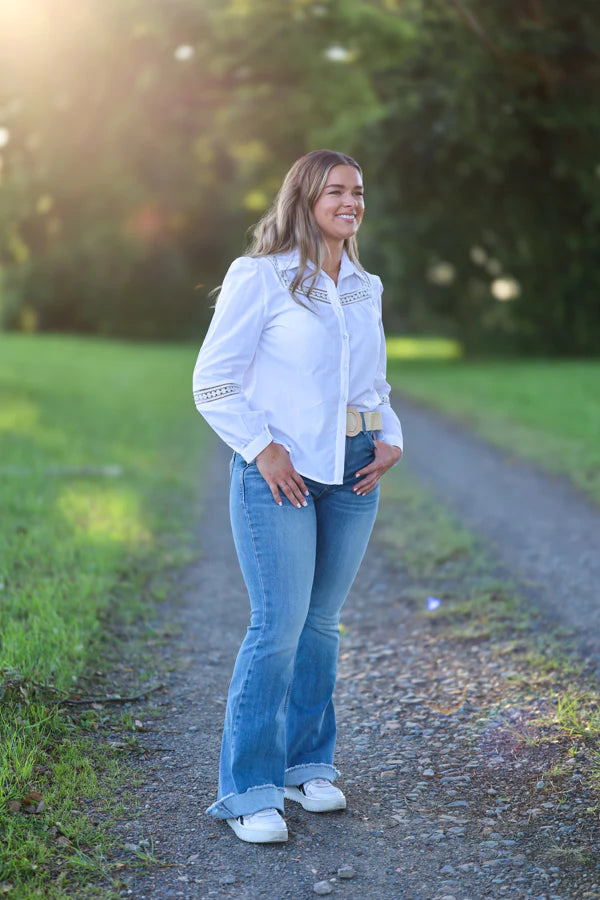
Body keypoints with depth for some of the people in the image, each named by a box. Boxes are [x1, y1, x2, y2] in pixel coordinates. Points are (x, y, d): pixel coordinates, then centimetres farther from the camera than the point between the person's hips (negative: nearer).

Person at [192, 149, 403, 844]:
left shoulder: (365, 287, 14)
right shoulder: (259, 277, -4)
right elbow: (213, 382, -5)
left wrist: (390, 439, 6)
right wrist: (261, 448, -14)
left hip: (352, 471, 6)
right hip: (279, 469, -5)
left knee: (321, 622, 10)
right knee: (279, 625, -9)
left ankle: (307, 765, 25)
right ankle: (248, 790, 2)